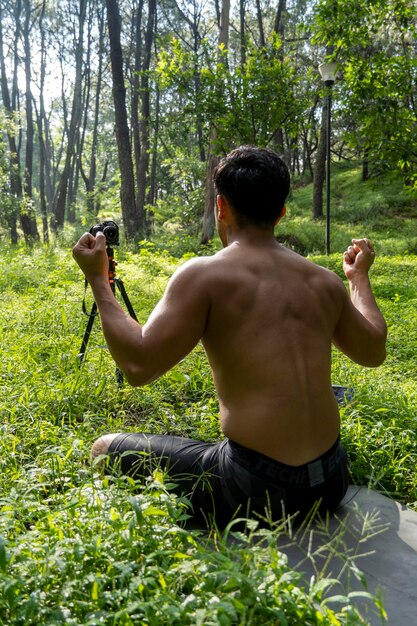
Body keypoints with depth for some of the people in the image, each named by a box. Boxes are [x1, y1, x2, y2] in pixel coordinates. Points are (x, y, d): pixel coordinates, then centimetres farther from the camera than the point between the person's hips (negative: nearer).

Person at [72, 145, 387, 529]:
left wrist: (98, 281, -6)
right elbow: (373, 351, 18)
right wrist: (360, 277, 32)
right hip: (331, 482, 7)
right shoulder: (325, 281, 4)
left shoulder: (204, 275, -13)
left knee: (106, 449, 12)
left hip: (258, 492, -6)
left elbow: (139, 365, -18)